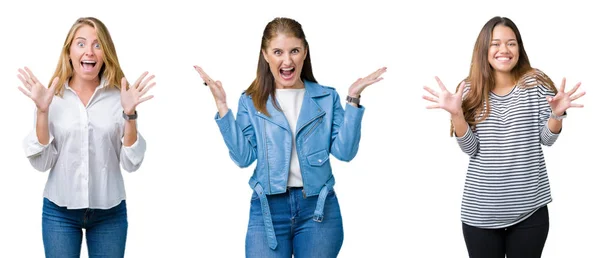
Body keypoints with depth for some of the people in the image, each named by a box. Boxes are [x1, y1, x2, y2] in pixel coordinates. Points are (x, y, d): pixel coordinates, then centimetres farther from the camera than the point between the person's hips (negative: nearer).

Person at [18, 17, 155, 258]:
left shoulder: (118, 96, -3)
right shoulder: (53, 97, -3)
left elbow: (131, 163, -6)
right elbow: (41, 162, -7)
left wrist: (129, 113, -17)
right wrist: (42, 111, -17)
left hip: (110, 213, 0)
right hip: (59, 211, 0)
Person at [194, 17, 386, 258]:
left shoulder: (327, 97, 6)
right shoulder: (251, 101, 5)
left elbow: (344, 151, -4)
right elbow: (243, 157, -6)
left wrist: (353, 100, -9)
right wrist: (222, 106, -9)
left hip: (319, 207, 1)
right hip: (268, 208, 0)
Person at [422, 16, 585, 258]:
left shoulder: (536, 83, -2)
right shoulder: (470, 90, 0)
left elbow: (547, 139, 0)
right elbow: (470, 148, -4)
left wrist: (556, 113, -19)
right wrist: (456, 113, -19)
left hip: (529, 208, 0)